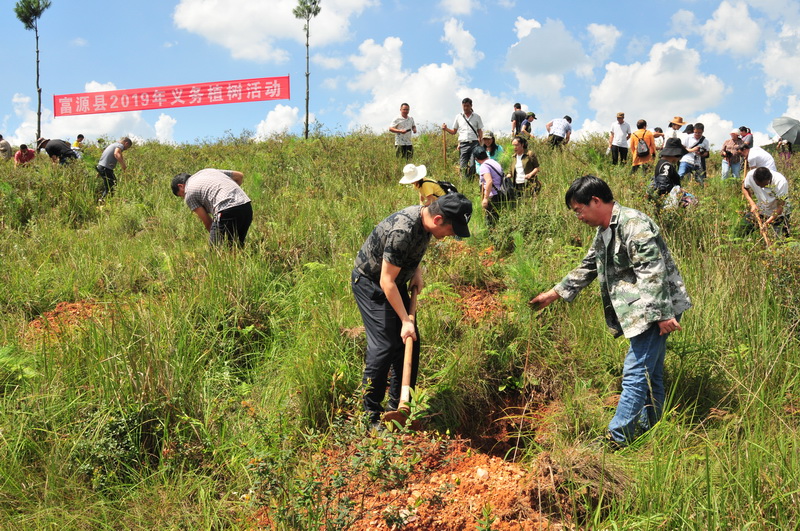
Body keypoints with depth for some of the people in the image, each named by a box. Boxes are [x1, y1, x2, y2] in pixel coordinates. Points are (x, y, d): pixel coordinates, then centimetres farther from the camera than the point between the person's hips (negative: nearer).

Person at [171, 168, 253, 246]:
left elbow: (208, 222, 9)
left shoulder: (189, 193, 11)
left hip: (227, 212, -7)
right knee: (238, 245, 18)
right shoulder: (208, 171, 30)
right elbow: (240, 175, 29)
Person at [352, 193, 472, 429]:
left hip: (395, 282, 9)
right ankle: (371, 416, -2)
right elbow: (386, 281, -29)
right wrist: (405, 320, -27)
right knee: (384, 346, -13)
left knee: (410, 341, 7)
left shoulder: (424, 218, -7)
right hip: (371, 283, -9)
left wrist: (417, 271, 1)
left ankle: (398, 405, 20)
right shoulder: (402, 232, -34)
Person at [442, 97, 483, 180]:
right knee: (463, 166, -6)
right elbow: (454, 132, 18)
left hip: (474, 143, -1)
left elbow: (480, 132, 11)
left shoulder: (477, 117, 12)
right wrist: (446, 129, -2)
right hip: (463, 144, 1)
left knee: (473, 166, -10)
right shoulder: (458, 117, 14)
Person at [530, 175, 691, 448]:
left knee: (635, 375, -9)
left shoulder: (634, 225, -17)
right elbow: (587, 268, 28)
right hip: (642, 313, 10)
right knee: (649, 374, 15)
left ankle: (616, 439, -6)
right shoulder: (605, 232, 16)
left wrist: (662, 314, -26)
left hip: (656, 310, -10)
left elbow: (653, 273, -23)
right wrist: (554, 293, 27)